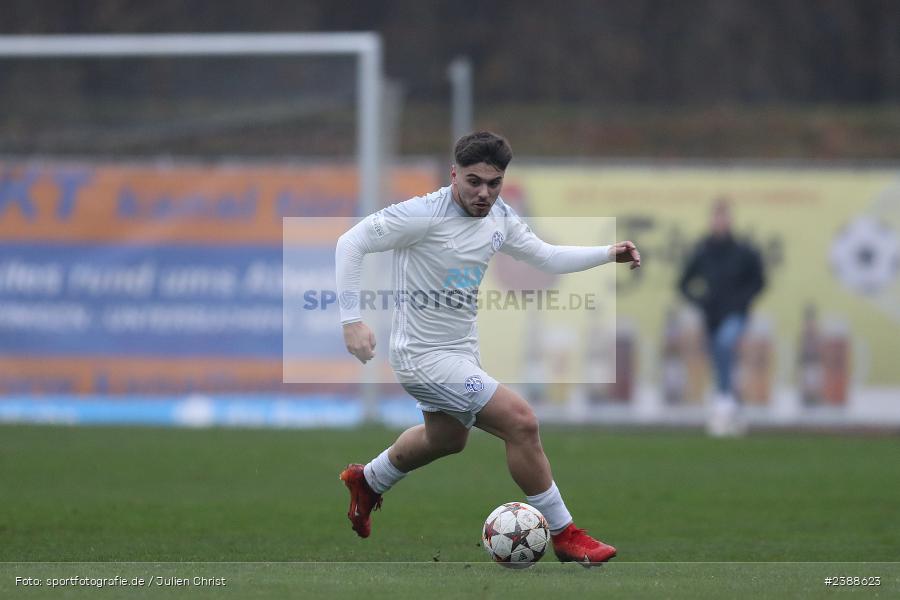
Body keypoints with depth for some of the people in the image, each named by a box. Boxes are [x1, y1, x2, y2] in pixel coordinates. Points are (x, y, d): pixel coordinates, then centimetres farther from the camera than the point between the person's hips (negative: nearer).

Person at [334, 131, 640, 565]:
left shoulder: (499, 218, 0)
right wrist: (352, 320, -27)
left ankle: (367, 481, 57)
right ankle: (564, 536, -3)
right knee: (520, 421, -16)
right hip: (426, 357, -10)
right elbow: (351, 243, -21)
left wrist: (608, 253, -1)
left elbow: (547, 257, 13)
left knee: (446, 438, 32)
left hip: (460, 349, 10)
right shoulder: (425, 214, -24)